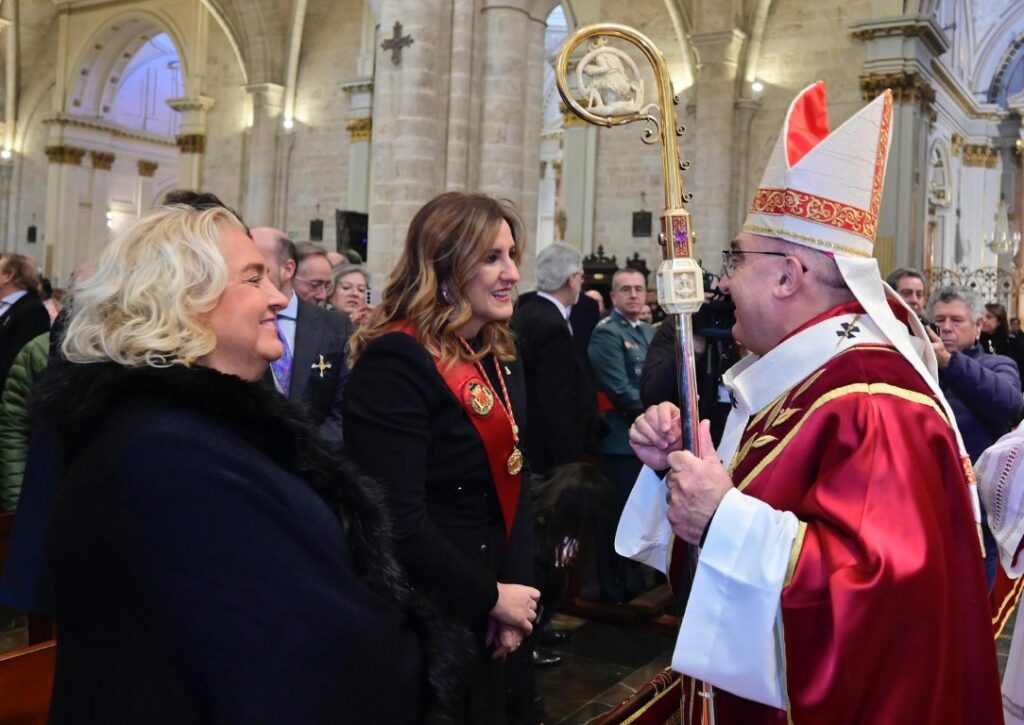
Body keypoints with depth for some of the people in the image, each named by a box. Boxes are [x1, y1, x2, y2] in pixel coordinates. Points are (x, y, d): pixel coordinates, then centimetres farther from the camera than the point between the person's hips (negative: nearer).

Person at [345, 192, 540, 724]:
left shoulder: (501, 357, 6)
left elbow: (512, 481, 7)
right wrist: (490, 596, -15)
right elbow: (398, 520, -25)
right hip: (417, 617, -8)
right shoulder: (396, 363, -20)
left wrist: (514, 588, -5)